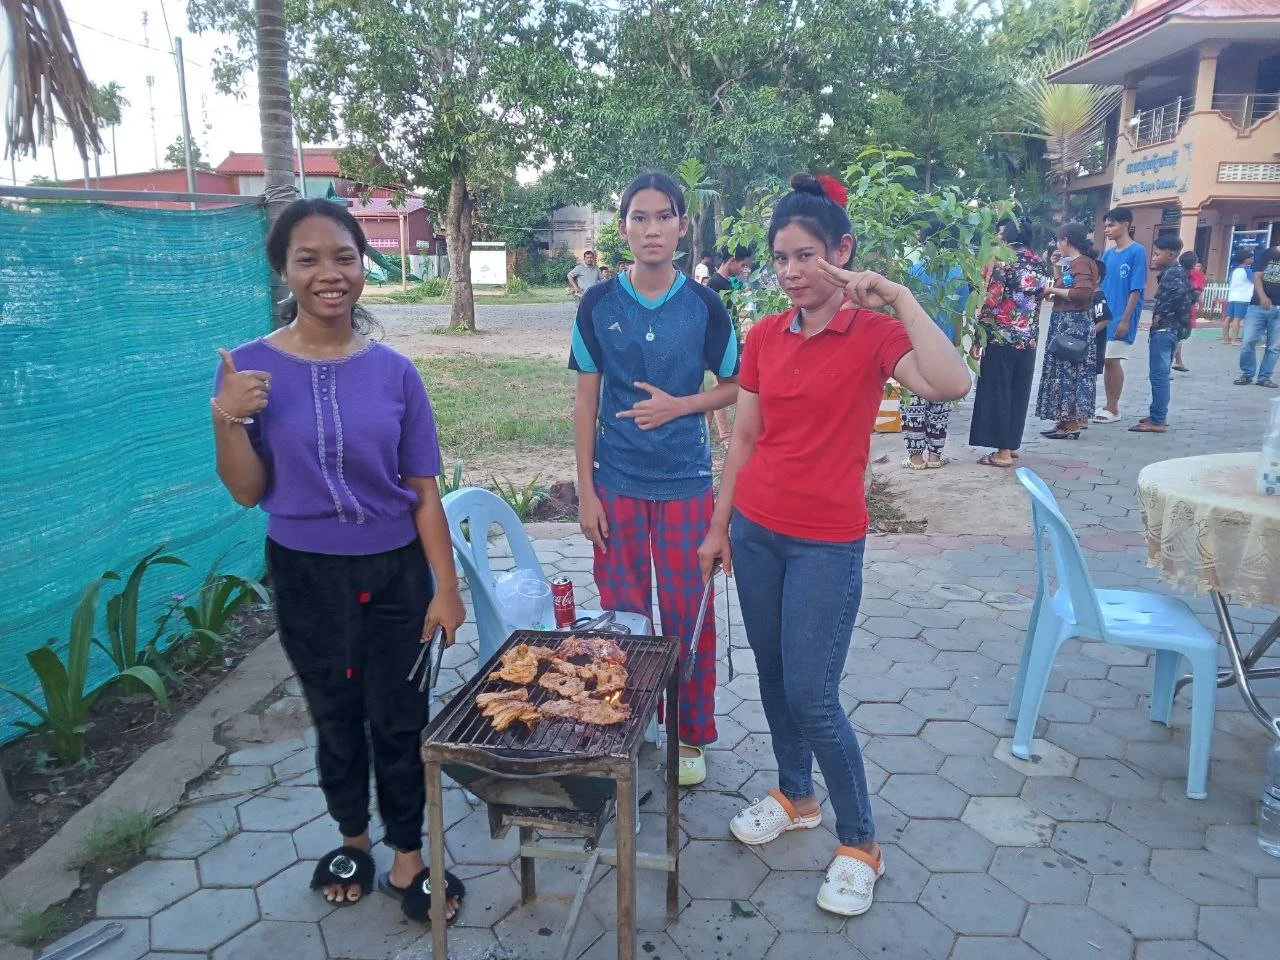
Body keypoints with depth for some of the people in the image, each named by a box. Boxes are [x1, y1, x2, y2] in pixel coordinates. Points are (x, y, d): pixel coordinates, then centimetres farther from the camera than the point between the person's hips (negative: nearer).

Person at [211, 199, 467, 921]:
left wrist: (447, 588, -5)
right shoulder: (253, 368, -8)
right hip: (306, 576, 1)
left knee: (399, 718, 7)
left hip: (395, 572, 0)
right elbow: (249, 493, -4)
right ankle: (353, 837, 41)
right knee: (335, 717, 17)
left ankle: (408, 856, 28)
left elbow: (424, 491, -4)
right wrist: (228, 422, -22)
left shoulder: (394, 371, -7)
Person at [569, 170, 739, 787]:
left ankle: (691, 735, 26)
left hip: (684, 482, -1)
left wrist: (678, 404, -13)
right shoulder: (599, 304, -1)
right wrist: (586, 490, -2)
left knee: (687, 614, 7)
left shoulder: (703, 306, -3)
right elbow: (586, 401, 2)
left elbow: (734, 386, 6)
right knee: (622, 611, 10)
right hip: (616, 482, 1)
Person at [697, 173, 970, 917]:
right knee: (773, 675, 16)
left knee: (813, 696, -3)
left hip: (826, 542, -5)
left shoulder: (874, 332, -10)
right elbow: (744, 438, 11)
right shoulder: (764, 337, 4)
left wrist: (900, 297, -26)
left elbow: (952, 385, -30)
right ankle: (795, 796, 40)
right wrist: (720, 526, 13)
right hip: (755, 530, 5)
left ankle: (860, 844, 19)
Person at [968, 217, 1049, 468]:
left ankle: (1003, 451, 0)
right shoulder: (1039, 263, 10)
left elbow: (991, 299, -14)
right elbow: (1040, 297, 15)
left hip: (1001, 337, -7)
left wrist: (978, 335, -9)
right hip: (1029, 338, 7)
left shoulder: (1003, 260, -11)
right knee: (1019, 392, 13)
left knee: (997, 392, 0)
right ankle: (1013, 444, 21)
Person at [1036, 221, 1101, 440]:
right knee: (1064, 370, 11)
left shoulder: (1082, 262, -13)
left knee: (1068, 370, -7)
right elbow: (1062, 286, 22)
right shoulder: (1073, 262, 16)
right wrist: (1056, 266, 15)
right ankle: (1067, 420, 17)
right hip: (1065, 322, 10)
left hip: (1074, 324, -10)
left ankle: (1072, 422, -2)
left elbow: (1082, 293, -24)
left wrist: (1053, 290, -16)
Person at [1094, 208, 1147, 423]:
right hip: (1104, 316, 6)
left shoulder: (1137, 251, -10)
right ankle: (1109, 405, 19)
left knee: (1113, 360, -3)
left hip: (1121, 318, -6)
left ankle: (1113, 409, 7)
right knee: (1106, 360, 9)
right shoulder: (1108, 254, 10)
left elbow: (1136, 289, -13)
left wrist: (1125, 320, -16)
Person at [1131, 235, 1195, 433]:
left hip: (1164, 330, -11)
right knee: (1161, 374, 17)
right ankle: (1158, 415, 25)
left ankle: (1157, 421, -9)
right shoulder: (1175, 271, 17)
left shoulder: (1172, 273, -13)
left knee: (1159, 374, -9)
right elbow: (1190, 297, 20)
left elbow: (1179, 293, -30)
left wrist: (1161, 314, -18)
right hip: (1170, 329, 11)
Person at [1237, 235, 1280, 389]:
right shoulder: (1266, 255, 4)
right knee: (1249, 341, -7)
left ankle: (1264, 377, 10)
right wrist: (1262, 297, -22)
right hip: (1258, 306, -2)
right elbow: (1257, 276, -5)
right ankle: (1247, 374, 9)